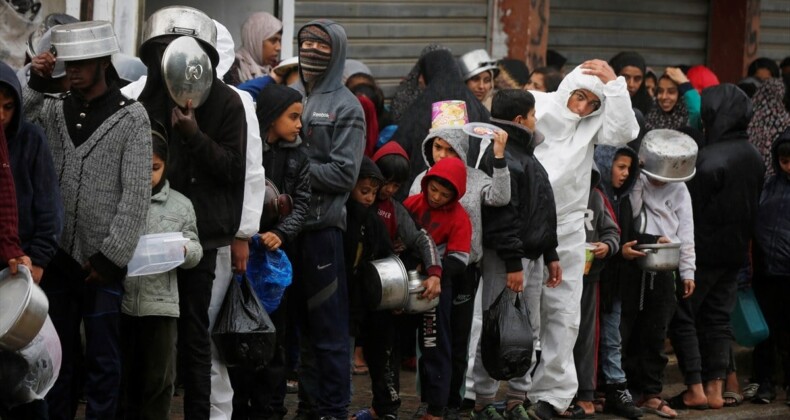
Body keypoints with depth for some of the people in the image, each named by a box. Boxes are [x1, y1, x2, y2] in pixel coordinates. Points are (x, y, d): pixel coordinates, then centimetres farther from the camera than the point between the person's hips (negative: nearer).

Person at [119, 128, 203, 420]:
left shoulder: (180, 205, 8)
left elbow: (195, 249, 10)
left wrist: (184, 251, -12)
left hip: (160, 304, 1)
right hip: (118, 301, -1)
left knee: (158, 377, 5)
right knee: (121, 374, 9)